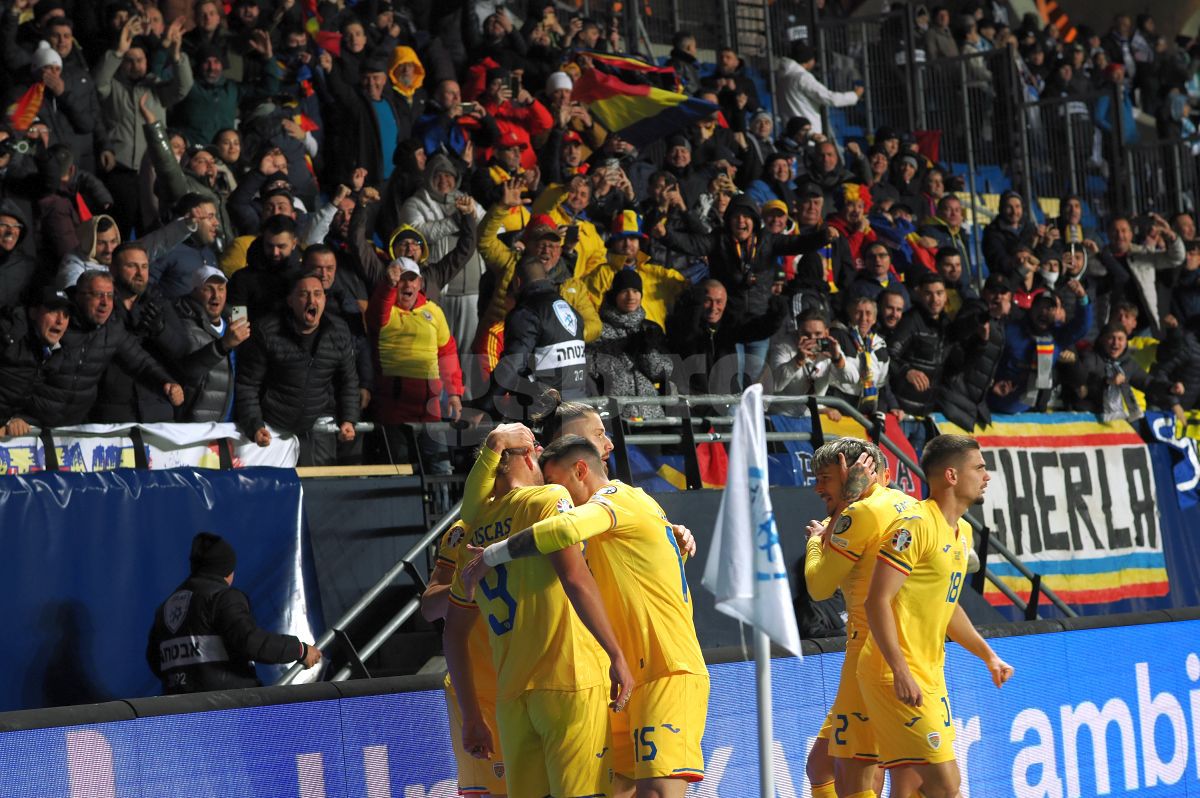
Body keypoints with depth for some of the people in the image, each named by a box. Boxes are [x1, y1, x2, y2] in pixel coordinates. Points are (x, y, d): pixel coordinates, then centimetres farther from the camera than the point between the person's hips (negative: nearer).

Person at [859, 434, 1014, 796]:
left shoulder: (962, 532, 15)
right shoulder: (915, 525, -15)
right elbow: (877, 601, -20)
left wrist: (987, 655, 22)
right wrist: (900, 671, -25)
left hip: (930, 675, 10)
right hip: (898, 676, -10)